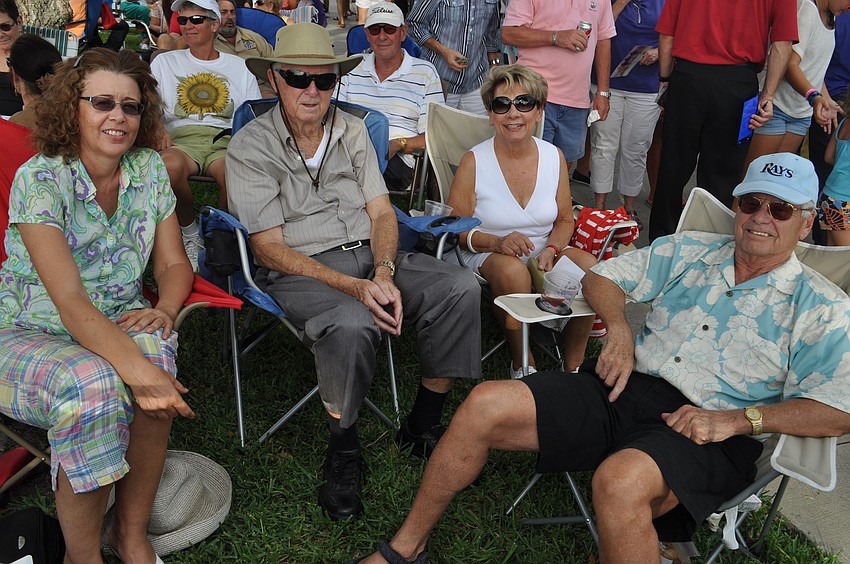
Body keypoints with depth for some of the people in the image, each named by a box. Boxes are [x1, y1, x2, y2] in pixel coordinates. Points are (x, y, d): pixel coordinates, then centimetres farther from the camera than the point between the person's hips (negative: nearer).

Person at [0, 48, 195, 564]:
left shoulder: (149, 169, -1)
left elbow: (174, 263, 4)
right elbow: (70, 301, -26)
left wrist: (164, 309, -20)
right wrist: (138, 370, -39)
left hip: (114, 326, 4)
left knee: (154, 352, -30)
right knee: (93, 384, -35)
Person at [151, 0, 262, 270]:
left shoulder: (239, 67, 23)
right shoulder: (165, 62, 23)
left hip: (226, 139, 0)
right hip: (182, 138, 1)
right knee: (169, 166, -39)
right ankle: (190, 234, -13)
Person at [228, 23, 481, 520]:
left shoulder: (353, 131, 13)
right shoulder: (251, 148, -2)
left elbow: (382, 213, 8)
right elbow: (269, 249, -9)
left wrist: (384, 273, -15)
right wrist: (353, 287, -21)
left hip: (372, 257, 5)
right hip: (300, 270, -5)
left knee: (461, 286, -19)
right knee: (352, 324, -37)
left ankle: (423, 427, -4)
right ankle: (343, 450, -10)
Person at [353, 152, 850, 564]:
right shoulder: (688, 251, 17)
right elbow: (602, 278, 20)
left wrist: (738, 419, -14)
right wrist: (620, 330, 0)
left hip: (708, 433, -4)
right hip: (626, 388, 5)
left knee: (620, 481, -39)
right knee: (485, 404, -15)